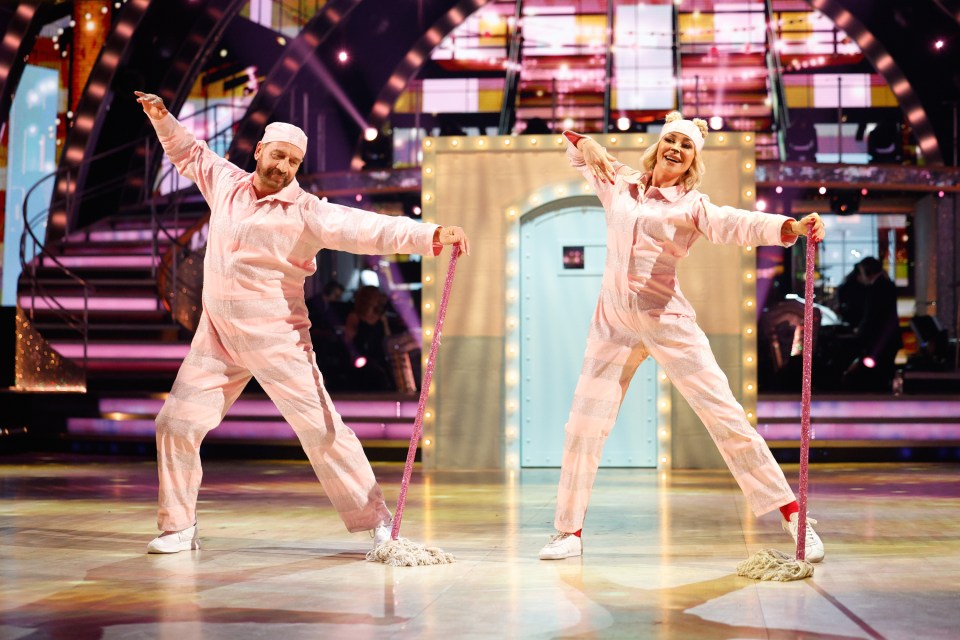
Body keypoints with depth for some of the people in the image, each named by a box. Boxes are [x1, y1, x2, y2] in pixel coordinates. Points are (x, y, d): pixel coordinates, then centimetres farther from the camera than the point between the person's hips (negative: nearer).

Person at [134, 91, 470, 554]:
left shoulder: (307, 212, -11)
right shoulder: (227, 183, 4)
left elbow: (369, 228, -23)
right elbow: (189, 153, 25)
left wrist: (432, 236, -34)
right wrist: (162, 118, 12)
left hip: (277, 341, -4)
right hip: (217, 338, 5)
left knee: (321, 429, -5)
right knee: (176, 424, 1)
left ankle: (376, 520, 5)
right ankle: (178, 527, 16)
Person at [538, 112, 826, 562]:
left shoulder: (691, 206, -2)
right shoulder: (620, 185, 10)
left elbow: (737, 224, -22)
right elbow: (577, 152, 24)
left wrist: (790, 226, -41)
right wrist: (586, 144, 0)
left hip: (667, 323, -3)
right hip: (613, 323, 4)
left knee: (725, 416, -6)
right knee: (583, 426, 3)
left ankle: (794, 517, 0)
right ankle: (569, 532, 16)